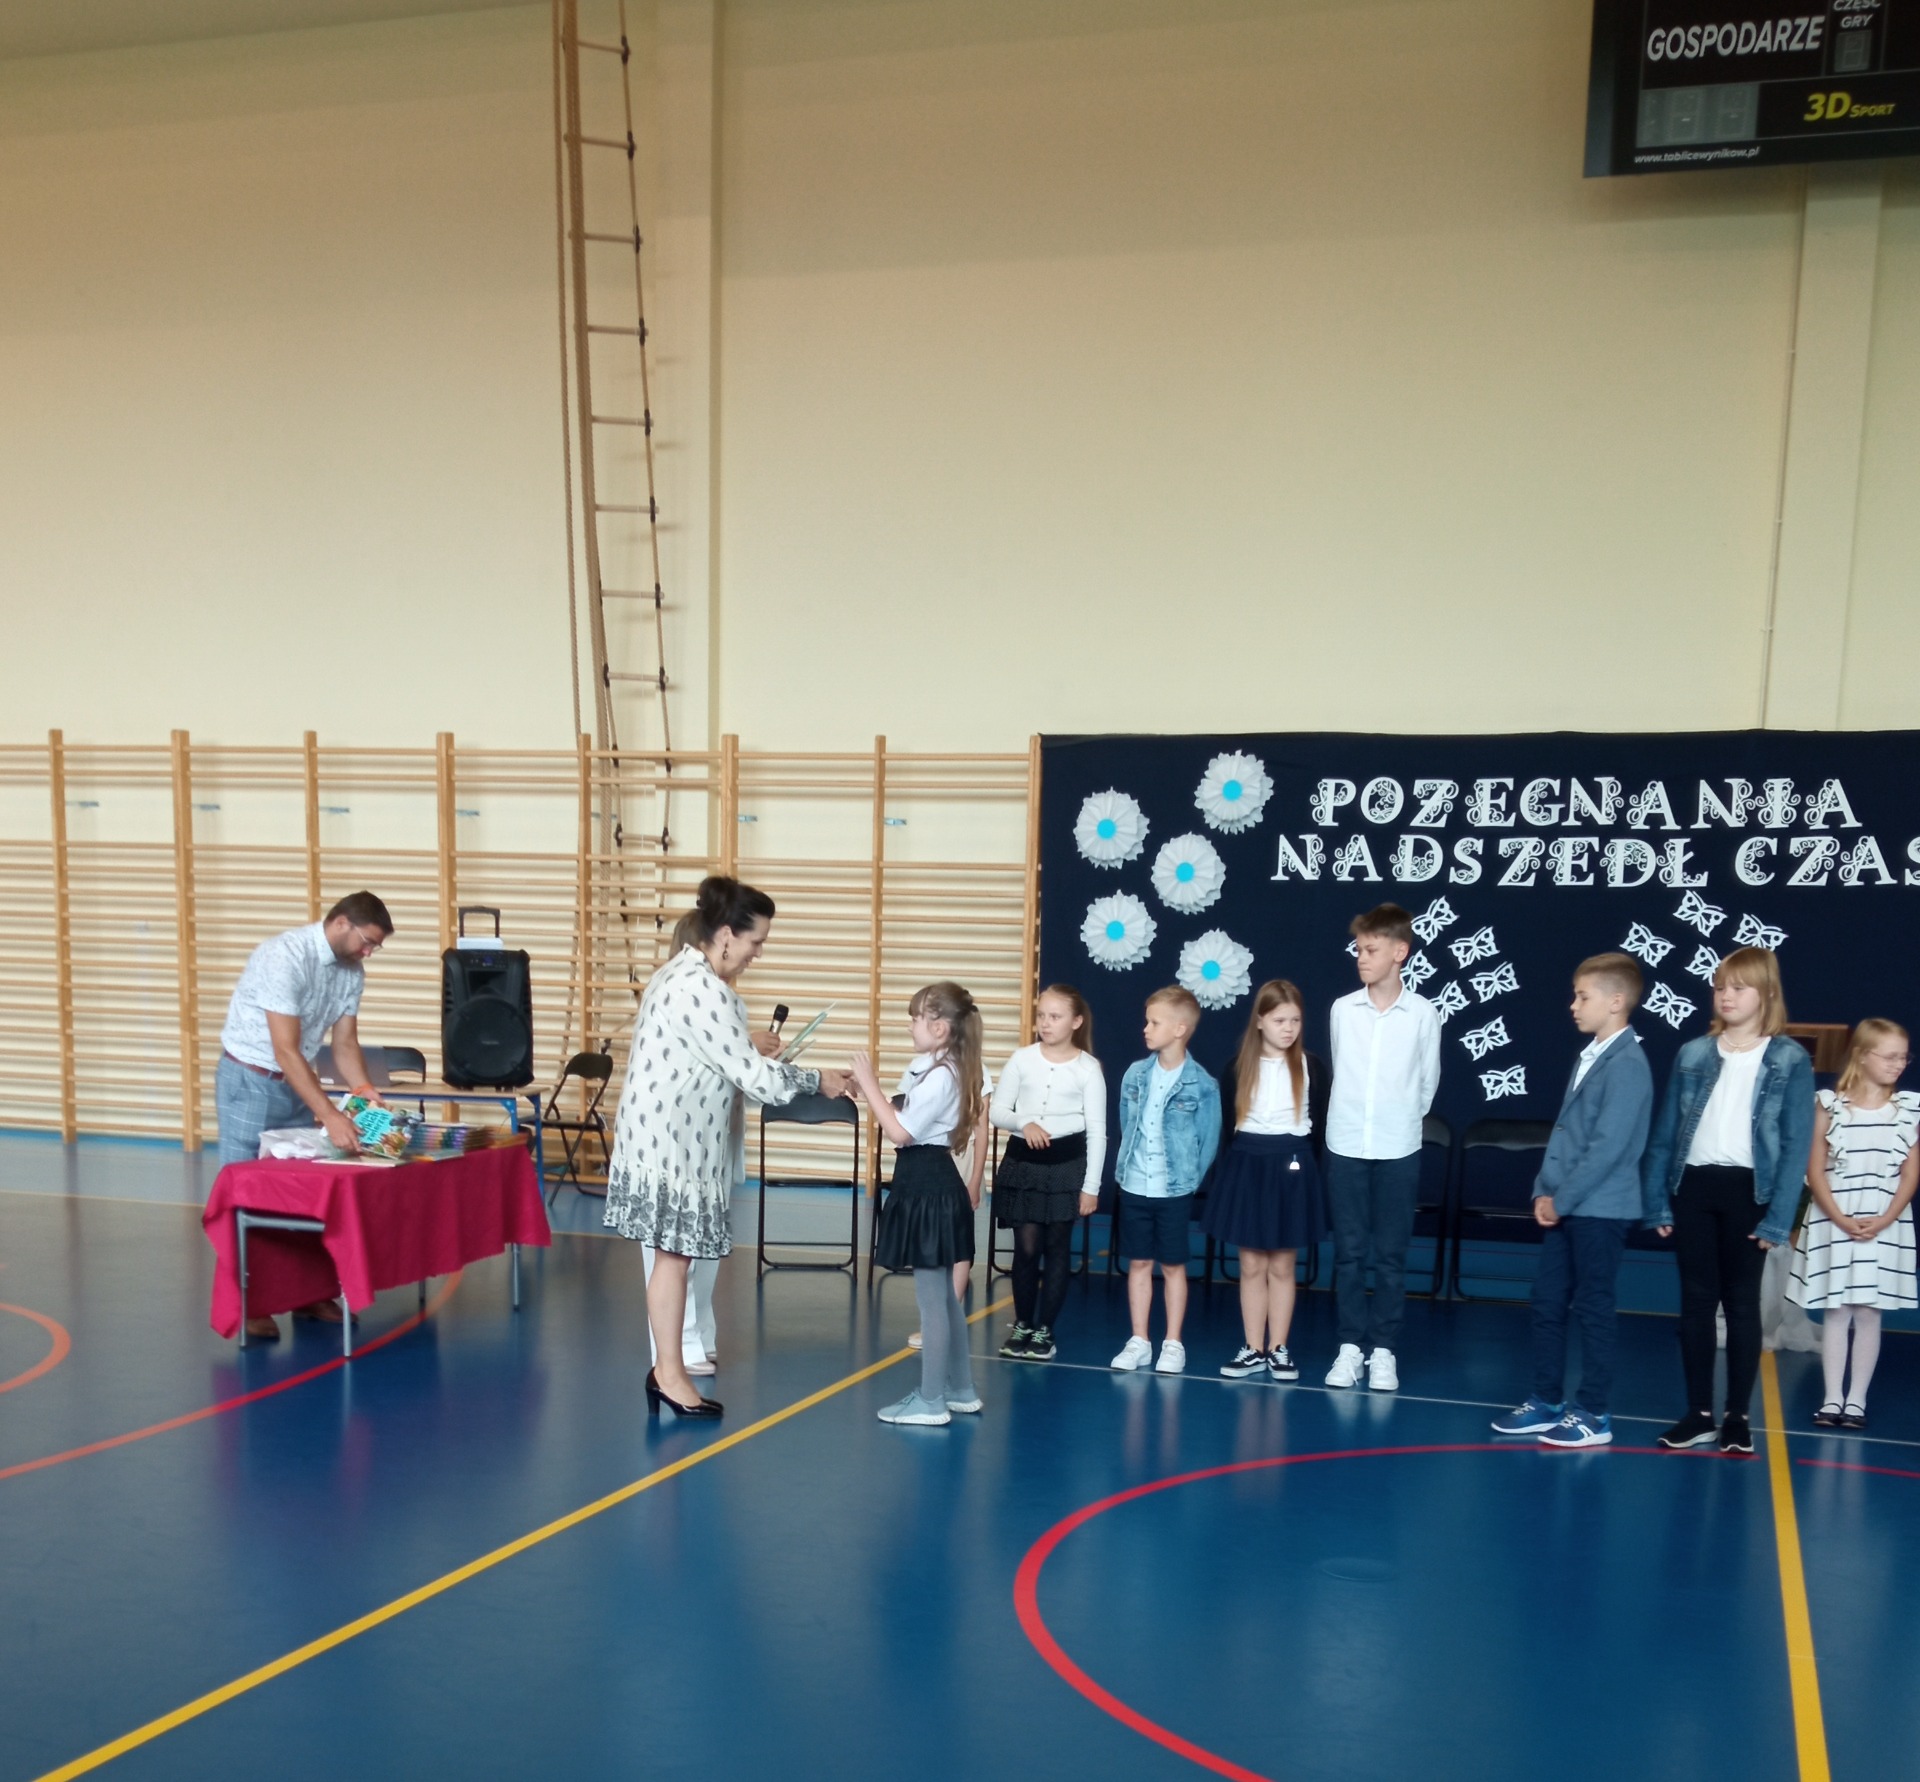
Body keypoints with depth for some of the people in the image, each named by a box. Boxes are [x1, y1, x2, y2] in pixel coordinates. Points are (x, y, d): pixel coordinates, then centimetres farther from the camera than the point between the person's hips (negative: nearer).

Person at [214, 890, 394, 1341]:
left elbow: (345, 1045, 3)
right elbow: (285, 1051, -32)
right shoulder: (285, 957, -28)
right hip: (250, 1081, -7)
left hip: (297, 1080, 7)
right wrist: (331, 1117, -37)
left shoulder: (352, 972, -4)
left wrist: (367, 1096, -14)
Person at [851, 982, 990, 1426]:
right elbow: (904, 1117, 11)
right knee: (944, 1293, 17)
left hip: (930, 1188, -11)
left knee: (930, 1296, -2)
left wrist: (869, 1083, -17)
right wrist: (868, 1089, 3)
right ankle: (960, 1389, 27)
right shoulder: (927, 1067, 11)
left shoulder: (941, 1076, -19)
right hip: (925, 1184, 11)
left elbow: (900, 1132, -22)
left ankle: (930, 1401, 6)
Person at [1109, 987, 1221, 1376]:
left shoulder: (1201, 1086, -11)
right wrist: (1125, 1166, 7)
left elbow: (1208, 1142, -4)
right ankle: (1139, 1341, 20)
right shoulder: (1135, 1074, 0)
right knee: (1138, 1263, 11)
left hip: (1175, 1192, -3)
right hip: (1134, 1187, 3)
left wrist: (1188, 1180, -3)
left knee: (1173, 1266, 8)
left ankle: (1173, 1345, 19)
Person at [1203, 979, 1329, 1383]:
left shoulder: (1312, 1066, -2)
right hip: (1246, 1166, 1)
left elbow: (1322, 1124, 2)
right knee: (1251, 1265, 7)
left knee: (1282, 1266, 7)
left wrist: (1317, 1172, -2)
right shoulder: (1238, 1067, 0)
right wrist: (1222, 1173, 3)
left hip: (1291, 1168, -1)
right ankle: (1253, 1349, 15)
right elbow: (1223, 1124, 5)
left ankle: (1278, 1349, 16)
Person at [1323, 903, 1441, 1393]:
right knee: (1348, 1252, 6)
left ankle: (1384, 1350, 14)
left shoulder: (1422, 1014, -4)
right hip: (1345, 1147, 1)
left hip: (1398, 1151, -1)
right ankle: (1351, 1345, 15)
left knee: (1391, 1255, 5)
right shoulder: (1342, 1009, 0)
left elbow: (1428, 1082, 7)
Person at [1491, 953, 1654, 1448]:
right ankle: (1547, 1402, 23)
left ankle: (1593, 1415, 13)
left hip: (1600, 1208, -8)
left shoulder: (1627, 1064, -16)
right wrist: (1544, 1191, 6)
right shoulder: (1588, 1056, 12)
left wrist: (1561, 1199, -15)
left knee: (1593, 1309, 2)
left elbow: (1608, 1146, -20)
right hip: (1566, 1206, 8)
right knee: (1547, 1302, 12)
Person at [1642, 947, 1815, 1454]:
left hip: (1748, 1190, -3)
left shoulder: (1790, 1061, -2)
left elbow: (1797, 1144, -5)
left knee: (1741, 1303, 5)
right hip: (1693, 1187, 3)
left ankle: (1738, 1417, 16)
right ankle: (1698, 1412, 17)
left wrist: (1777, 1218, -10)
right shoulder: (1693, 1055, 6)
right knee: (1696, 1300, 8)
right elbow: (1663, 1134, 7)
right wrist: (1657, 1202, 2)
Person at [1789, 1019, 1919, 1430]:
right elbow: (1815, 1171, -3)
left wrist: (1885, 1220, -10)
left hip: (1886, 1225, 1)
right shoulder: (1830, 1104, -3)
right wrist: (1841, 1219, -12)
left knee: (1868, 1313, 5)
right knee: (1835, 1312, 4)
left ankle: (1857, 1399, 12)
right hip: (1833, 1222, -1)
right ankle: (1832, 1398, 10)